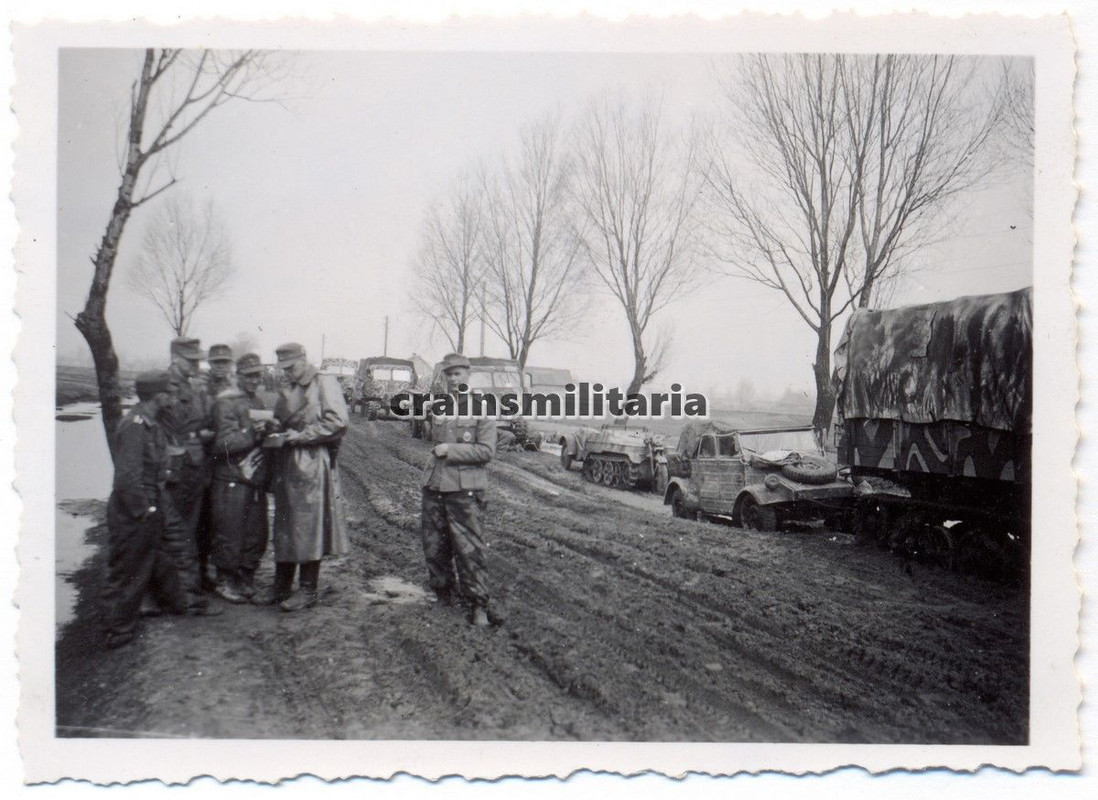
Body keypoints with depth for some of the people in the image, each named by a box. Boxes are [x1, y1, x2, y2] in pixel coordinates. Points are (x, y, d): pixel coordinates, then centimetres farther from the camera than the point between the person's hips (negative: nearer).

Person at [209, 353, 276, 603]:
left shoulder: (258, 401, 16)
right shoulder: (226, 402, -8)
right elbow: (224, 443, -16)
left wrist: (270, 430, 6)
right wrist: (252, 432, -23)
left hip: (256, 480, 7)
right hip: (232, 481, -7)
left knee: (257, 535, 11)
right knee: (230, 534, 0)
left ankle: (246, 579, 25)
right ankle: (224, 581, 15)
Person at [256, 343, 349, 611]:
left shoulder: (324, 383, -4)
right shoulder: (287, 390, 19)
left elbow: (337, 422, -14)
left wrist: (301, 435, -14)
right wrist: (274, 436, 3)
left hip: (312, 465, -7)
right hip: (285, 465, 7)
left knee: (309, 526, -4)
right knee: (284, 526, 10)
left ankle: (309, 590, 5)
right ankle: (281, 586, 20)